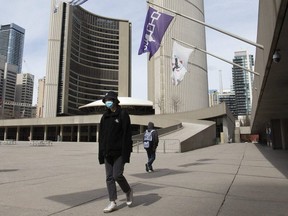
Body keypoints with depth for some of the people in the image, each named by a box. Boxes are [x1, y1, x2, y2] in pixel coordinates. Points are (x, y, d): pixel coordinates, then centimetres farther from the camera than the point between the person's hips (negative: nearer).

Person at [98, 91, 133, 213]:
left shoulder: (123, 114, -6)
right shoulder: (105, 116, 12)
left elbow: (127, 134, -12)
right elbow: (101, 135, 13)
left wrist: (126, 153, -18)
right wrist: (101, 152, 10)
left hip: (119, 152, -6)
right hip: (107, 152, 6)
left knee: (117, 175, -7)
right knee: (109, 177, 6)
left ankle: (128, 191, 22)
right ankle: (113, 202, 17)